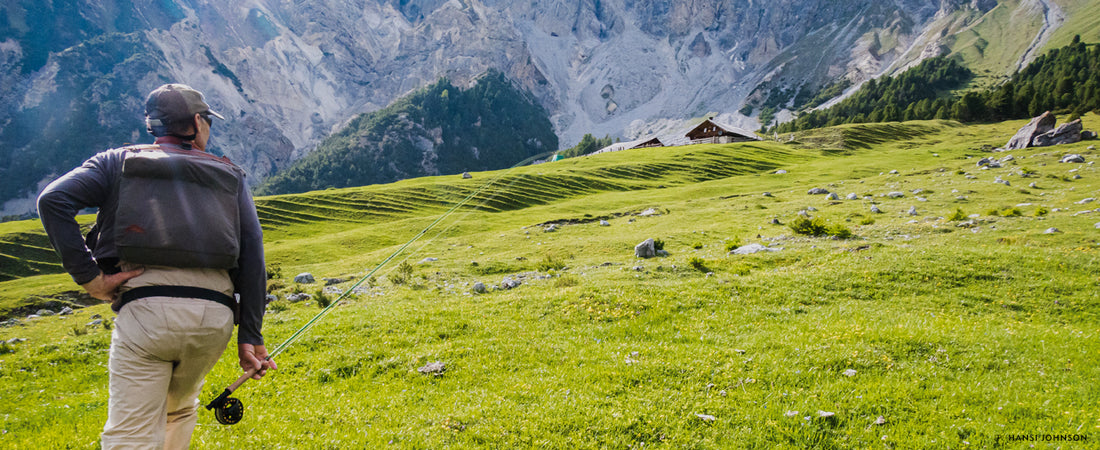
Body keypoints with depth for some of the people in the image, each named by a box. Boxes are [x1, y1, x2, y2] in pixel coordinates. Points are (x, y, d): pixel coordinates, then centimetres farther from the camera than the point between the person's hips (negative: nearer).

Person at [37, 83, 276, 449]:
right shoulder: (229, 175, 18)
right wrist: (249, 336, 7)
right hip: (215, 316, 2)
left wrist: (88, 277, -2)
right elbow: (252, 256, 8)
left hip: (145, 307, -2)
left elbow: (52, 200, -2)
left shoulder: (118, 162, 16)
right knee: (180, 409, 28)